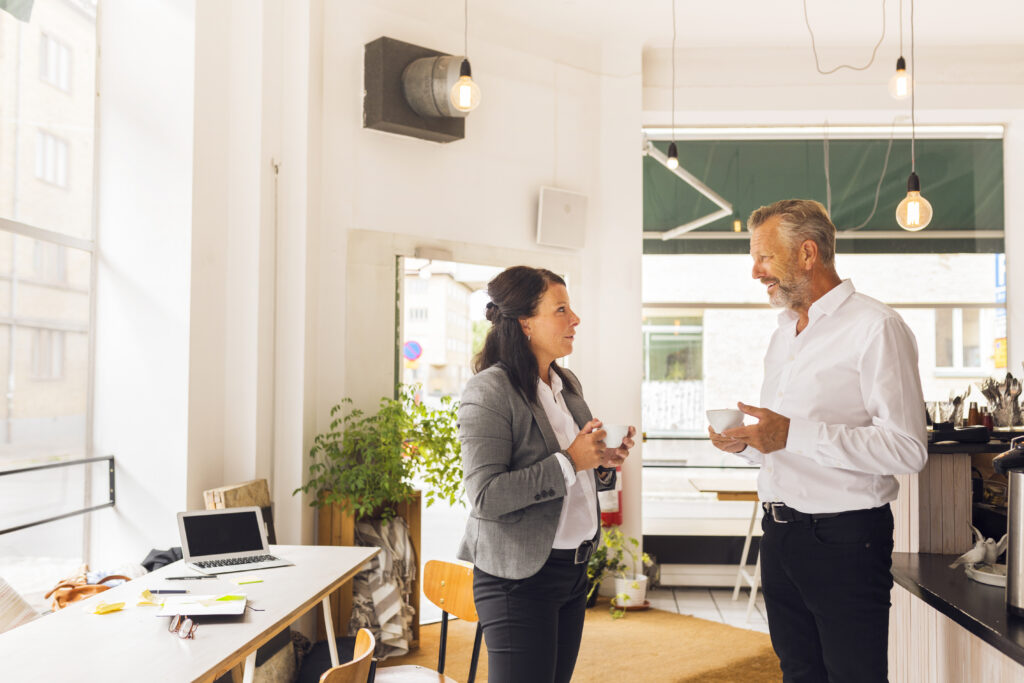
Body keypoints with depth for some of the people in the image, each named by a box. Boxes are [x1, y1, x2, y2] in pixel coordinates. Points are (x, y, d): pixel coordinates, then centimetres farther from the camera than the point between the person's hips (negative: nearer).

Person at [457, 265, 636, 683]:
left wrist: (603, 464, -1)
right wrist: (569, 462, -21)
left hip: (575, 568, 8)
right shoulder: (489, 391, -16)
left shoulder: (568, 384, 10)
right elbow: (485, 495, -23)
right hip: (519, 577, -8)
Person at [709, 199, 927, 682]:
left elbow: (906, 448, -20)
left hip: (844, 538, -8)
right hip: (780, 533, 8)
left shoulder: (875, 327, -11)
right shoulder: (784, 333, 16)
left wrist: (793, 435, -25)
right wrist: (746, 442, 2)